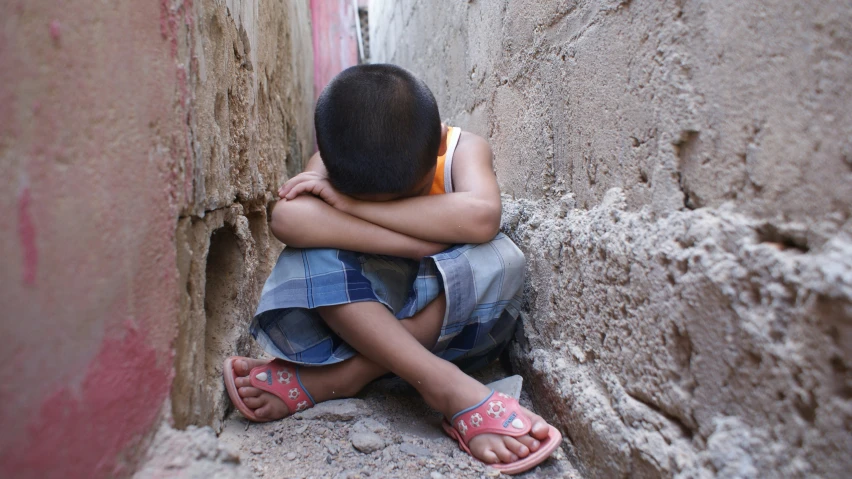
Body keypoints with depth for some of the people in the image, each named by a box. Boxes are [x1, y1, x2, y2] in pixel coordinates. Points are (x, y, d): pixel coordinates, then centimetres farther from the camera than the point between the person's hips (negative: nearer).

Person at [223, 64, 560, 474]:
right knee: (313, 257, -27)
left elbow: (481, 218, -39)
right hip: (357, 313, 1)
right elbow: (286, 219, -36)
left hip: (451, 318, 0)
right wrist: (430, 242, -38)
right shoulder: (331, 162, -14)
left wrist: (348, 201, -36)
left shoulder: (464, 150, -16)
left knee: (499, 259, -30)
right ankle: (449, 386, -35)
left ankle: (334, 379, -29)